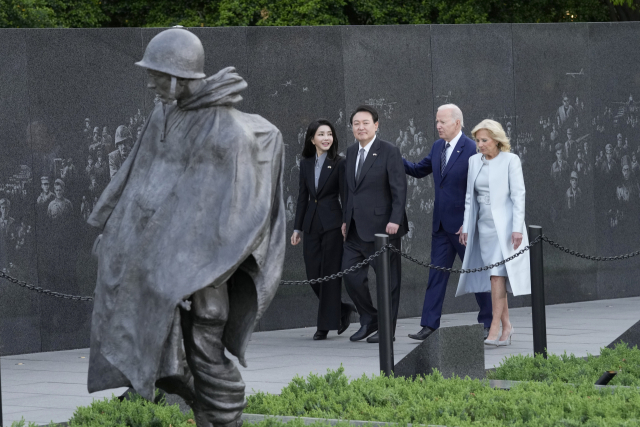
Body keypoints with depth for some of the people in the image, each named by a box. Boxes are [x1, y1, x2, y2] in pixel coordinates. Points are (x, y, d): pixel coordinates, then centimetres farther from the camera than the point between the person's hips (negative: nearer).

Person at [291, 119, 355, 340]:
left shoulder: (339, 163, -3)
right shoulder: (305, 164, 10)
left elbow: (345, 196, -5)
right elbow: (303, 196, 13)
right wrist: (298, 228, 11)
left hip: (332, 224, -5)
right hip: (311, 223, 5)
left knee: (329, 274, -3)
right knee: (313, 275, 4)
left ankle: (326, 324, 1)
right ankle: (343, 310, 23)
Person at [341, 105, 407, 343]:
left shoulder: (389, 152, -7)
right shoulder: (351, 153, 13)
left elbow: (399, 189, -11)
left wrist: (395, 220, -18)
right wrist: (345, 219, 14)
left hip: (382, 226, -6)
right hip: (356, 229, 6)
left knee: (387, 278, 1)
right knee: (351, 276, 3)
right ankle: (369, 320, 20)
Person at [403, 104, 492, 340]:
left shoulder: (472, 150, -14)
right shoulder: (437, 147, 9)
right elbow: (418, 170, 19)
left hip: (464, 225, -7)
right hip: (441, 224, 7)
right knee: (436, 274, 4)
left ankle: (488, 322, 17)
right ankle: (429, 325, 3)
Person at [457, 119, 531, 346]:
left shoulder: (510, 160, -4)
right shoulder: (474, 161, 11)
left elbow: (518, 195, -7)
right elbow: (470, 197, 15)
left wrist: (517, 228, -14)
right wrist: (465, 226, 9)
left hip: (504, 225, -6)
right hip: (483, 225, 6)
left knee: (497, 273, -15)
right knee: (494, 276, 5)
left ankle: (495, 328, -19)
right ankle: (506, 326, 11)